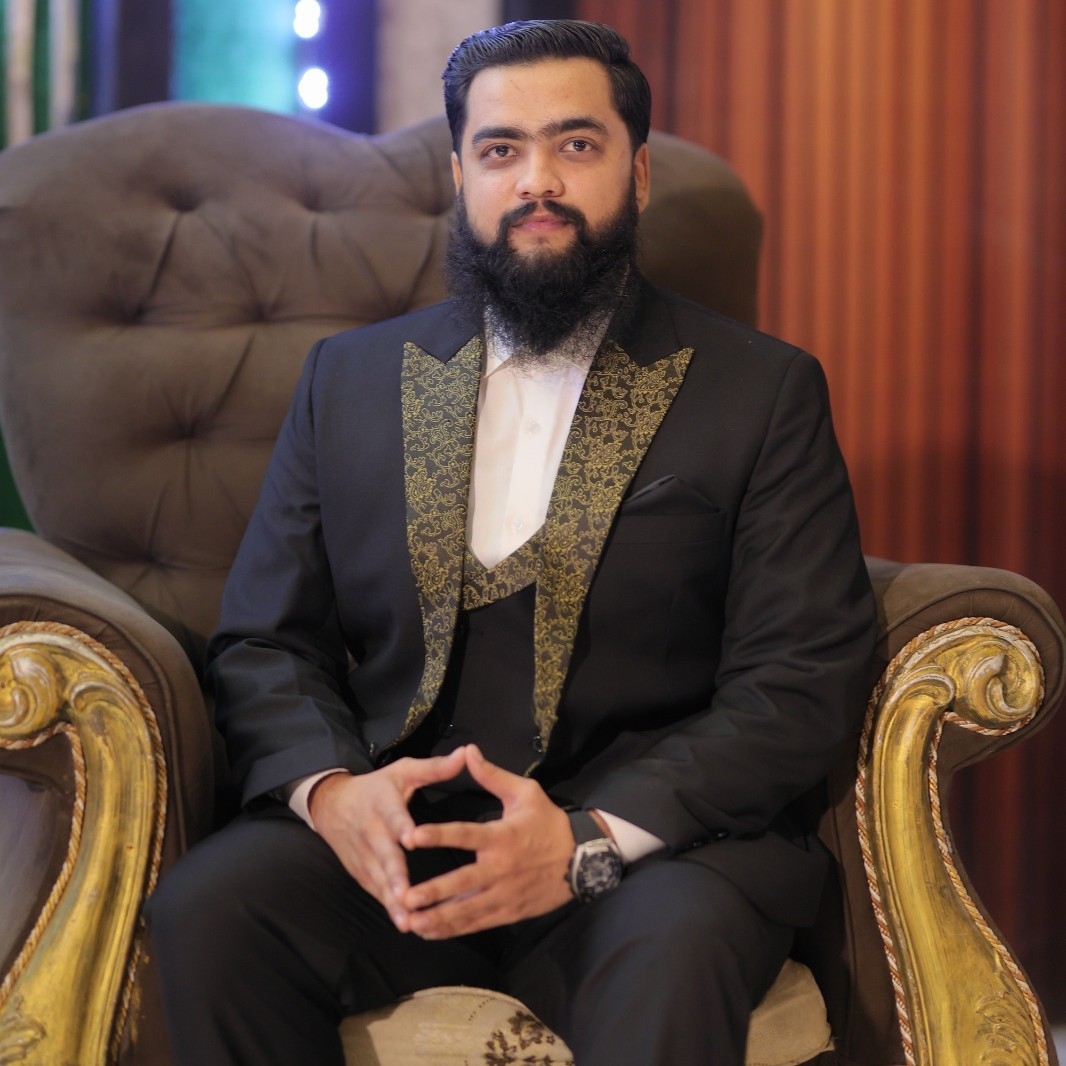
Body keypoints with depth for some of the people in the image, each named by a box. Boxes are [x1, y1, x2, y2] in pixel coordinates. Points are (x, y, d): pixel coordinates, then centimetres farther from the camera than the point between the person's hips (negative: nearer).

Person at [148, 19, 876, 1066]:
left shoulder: (763, 391, 7)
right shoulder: (350, 377, 17)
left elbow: (802, 681, -2)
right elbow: (262, 643, 13)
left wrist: (592, 839, -17)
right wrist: (329, 789, -11)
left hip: (651, 835, -3)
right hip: (385, 832, 4)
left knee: (671, 960, -37)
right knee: (204, 908, -26)